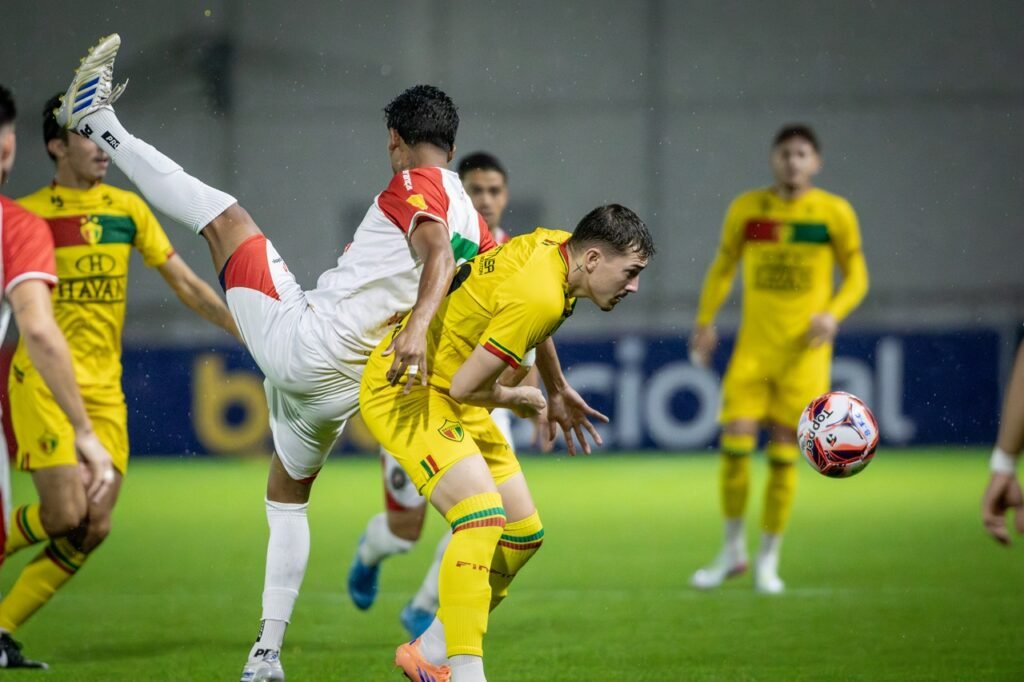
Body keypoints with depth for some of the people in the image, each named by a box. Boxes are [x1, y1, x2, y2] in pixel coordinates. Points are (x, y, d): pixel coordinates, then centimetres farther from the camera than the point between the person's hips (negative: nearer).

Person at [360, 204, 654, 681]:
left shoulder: (554, 245, 2)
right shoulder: (540, 298, -28)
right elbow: (466, 385, -23)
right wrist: (514, 400, -4)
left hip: (455, 404, 10)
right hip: (406, 393, -10)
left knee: (524, 534, 10)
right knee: (483, 517, -27)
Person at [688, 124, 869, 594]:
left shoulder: (835, 212, -1)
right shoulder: (746, 209, 4)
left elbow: (856, 277, 5)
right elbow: (723, 267, 16)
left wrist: (833, 313, -13)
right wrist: (705, 320, 7)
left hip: (804, 352, -1)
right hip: (753, 348, 1)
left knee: (784, 456, 0)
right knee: (735, 445, -9)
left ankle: (768, 560, 13)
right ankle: (733, 551, 9)